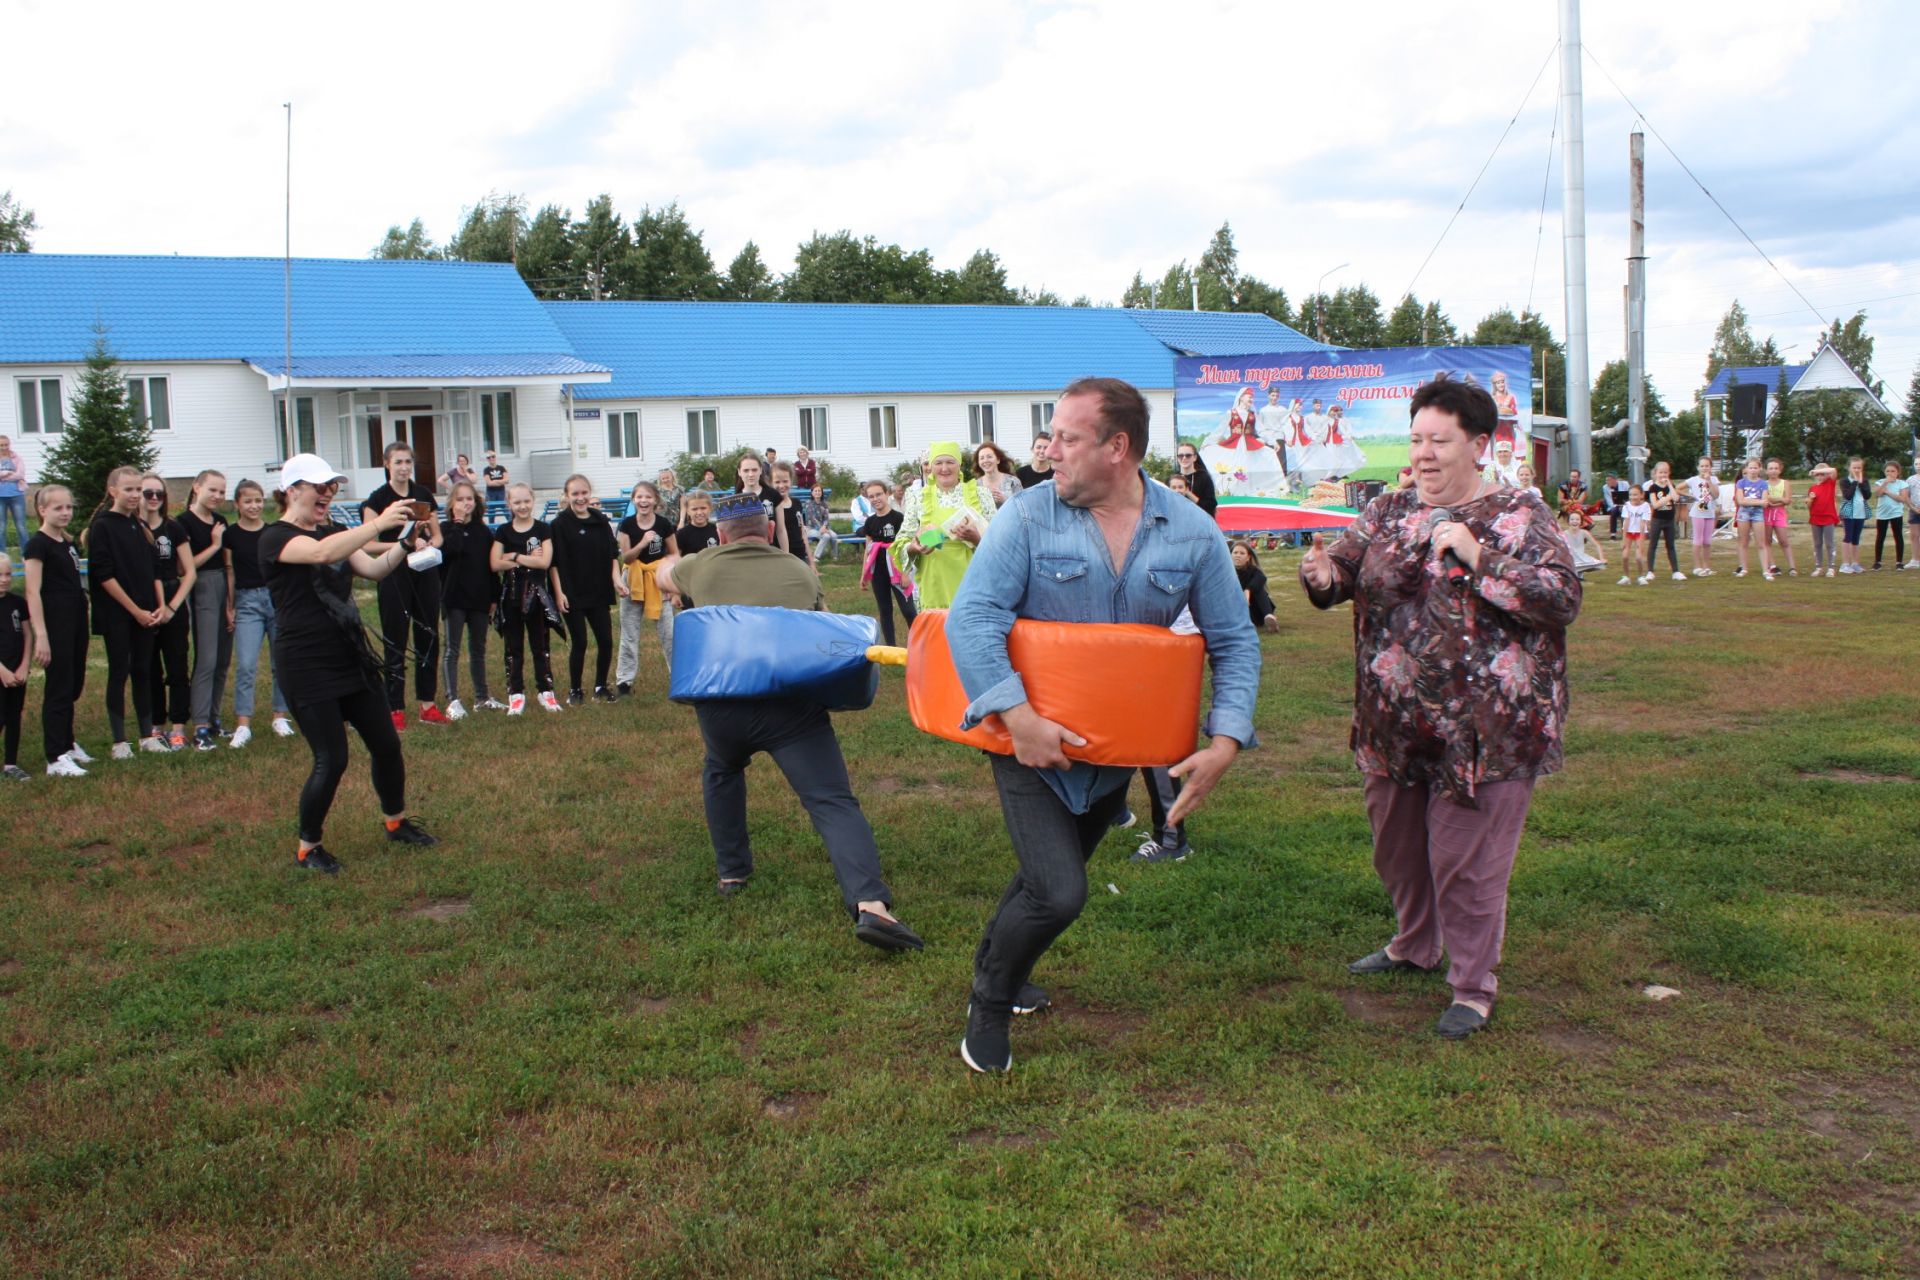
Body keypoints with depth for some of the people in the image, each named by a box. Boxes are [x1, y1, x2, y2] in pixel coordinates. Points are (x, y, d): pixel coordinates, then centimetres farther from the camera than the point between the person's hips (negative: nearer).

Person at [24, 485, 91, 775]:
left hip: (76, 619, 8)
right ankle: (56, 759, -1)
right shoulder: (37, 545, -10)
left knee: (74, 685, 15)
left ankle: (66, 743, 30)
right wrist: (40, 635, -20)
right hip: (55, 621, -8)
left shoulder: (68, 544, 14)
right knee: (59, 688, -5)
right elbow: (33, 592, -15)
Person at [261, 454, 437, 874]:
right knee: (332, 759, -6)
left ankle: (396, 822, 32)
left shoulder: (333, 531, 14)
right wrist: (380, 523, -36)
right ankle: (307, 849, 12)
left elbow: (374, 568, 1)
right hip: (307, 667, -7)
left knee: (387, 745, 10)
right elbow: (321, 553, -32)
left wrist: (404, 542, -17)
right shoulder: (276, 538, -11)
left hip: (351, 658, 8)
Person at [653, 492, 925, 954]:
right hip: (792, 703, -1)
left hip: (720, 704, 2)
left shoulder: (703, 566, 20)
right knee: (834, 803, -7)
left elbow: (664, 574, 42)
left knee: (722, 772, 34)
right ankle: (870, 904, -26)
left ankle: (731, 872, 39)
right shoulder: (802, 572, 19)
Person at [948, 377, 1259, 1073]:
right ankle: (990, 1005, 13)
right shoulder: (1029, 516, -14)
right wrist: (1020, 716, -30)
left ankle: (999, 970, 49)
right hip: (1031, 740, -4)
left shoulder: (1193, 533, -6)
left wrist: (1225, 743, -14)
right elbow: (971, 618, -21)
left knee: (1053, 877, 20)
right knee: (1059, 893, -14)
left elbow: (1235, 642, -2)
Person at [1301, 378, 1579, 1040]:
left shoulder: (1518, 517, -5)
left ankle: (1473, 987, 19)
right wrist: (1322, 575, -21)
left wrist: (1478, 558, -23)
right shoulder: (1388, 511, 9)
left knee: (1467, 862, 1)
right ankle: (1414, 947, 44)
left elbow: (1563, 599, -14)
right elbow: (1344, 562, 4)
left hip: (1481, 730, -5)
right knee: (1396, 846, 20)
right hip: (1394, 725, 5)